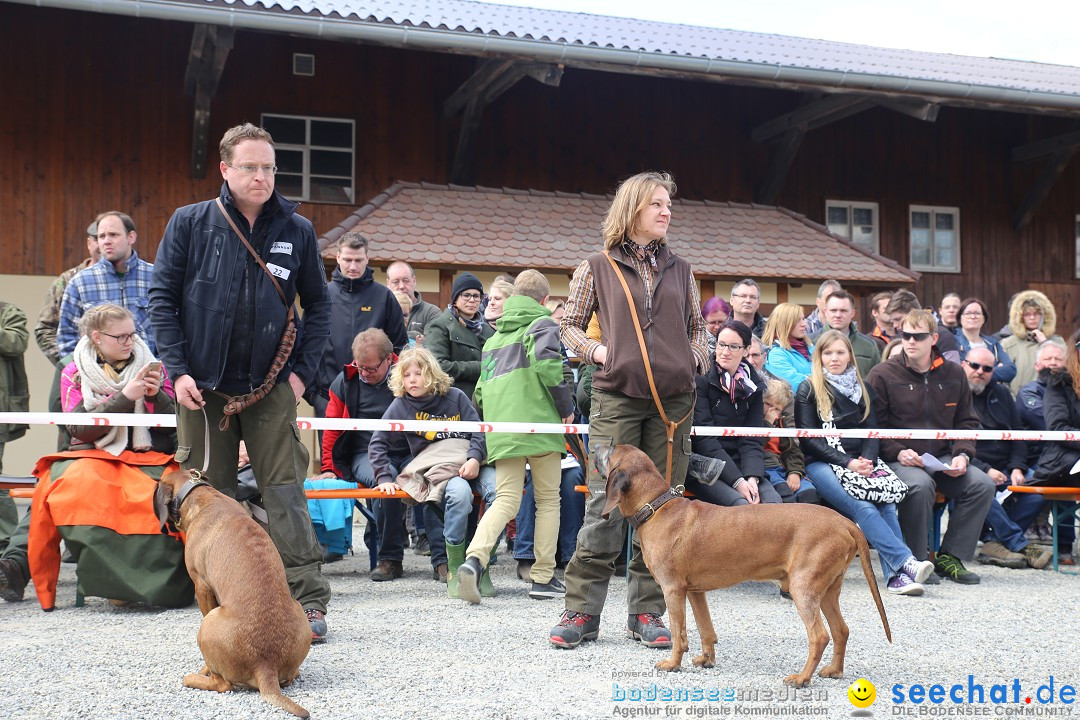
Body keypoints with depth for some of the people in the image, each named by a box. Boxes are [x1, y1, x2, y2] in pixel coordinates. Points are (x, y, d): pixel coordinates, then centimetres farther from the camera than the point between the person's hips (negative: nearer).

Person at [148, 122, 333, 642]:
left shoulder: (296, 230, 3)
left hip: (271, 386, 0)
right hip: (202, 386, 1)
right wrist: (177, 370, -7)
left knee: (286, 492, -4)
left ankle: (308, 601, -1)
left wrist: (303, 370, 0)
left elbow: (318, 306, 10)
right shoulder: (190, 223, 0)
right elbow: (162, 297, 1)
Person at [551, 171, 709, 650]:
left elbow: (697, 327, 22)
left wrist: (697, 359, 5)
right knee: (605, 503, -6)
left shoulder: (680, 270, 15)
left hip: (673, 399, 3)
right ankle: (582, 612, 2)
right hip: (617, 397, -3)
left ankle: (646, 611, 13)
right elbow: (569, 324, 11)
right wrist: (598, 351, -4)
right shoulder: (597, 268, 6)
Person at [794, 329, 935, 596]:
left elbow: (872, 432, 14)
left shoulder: (862, 389, 21)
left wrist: (867, 460, -8)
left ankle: (897, 576, -38)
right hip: (821, 464, -4)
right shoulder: (808, 389, 7)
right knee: (862, 507, -32)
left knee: (886, 503, -29)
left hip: (859, 461, 4)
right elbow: (809, 438, -2)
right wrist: (847, 463, -14)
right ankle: (906, 562, -41)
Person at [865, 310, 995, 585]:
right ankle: (916, 561, -17)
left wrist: (962, 454, -2)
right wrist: (898, 452, -18)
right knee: (921, 485, -36)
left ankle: (950, 557, -6)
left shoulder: (953, 374, 10)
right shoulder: (882, 375, -2)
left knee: (983, 484, -19)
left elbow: (967, 422, 15)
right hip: (899, 459, -5)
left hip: (942, 458, 5)